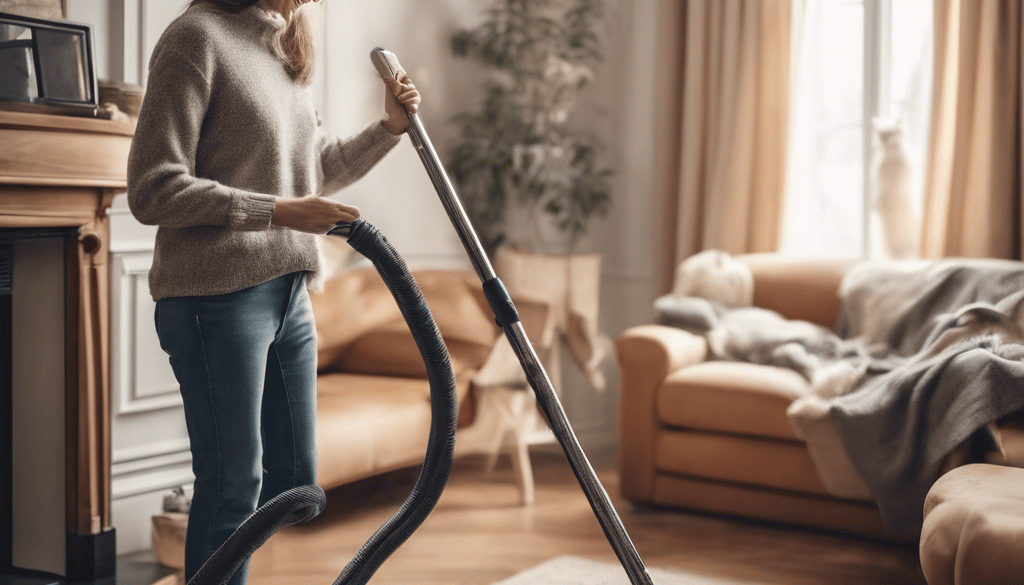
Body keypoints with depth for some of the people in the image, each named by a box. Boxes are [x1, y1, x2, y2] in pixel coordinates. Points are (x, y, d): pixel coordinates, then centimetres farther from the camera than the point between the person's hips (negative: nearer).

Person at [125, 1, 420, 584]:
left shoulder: (285, 52, 16)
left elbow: (319, 170, 28)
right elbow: (153, 191, -15)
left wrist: (390, 127, 14)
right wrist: (277, 212, -18)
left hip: (288, 295, 9)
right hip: (216, 296, -8)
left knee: (294, 478, 13)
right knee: (235, 480, -1)